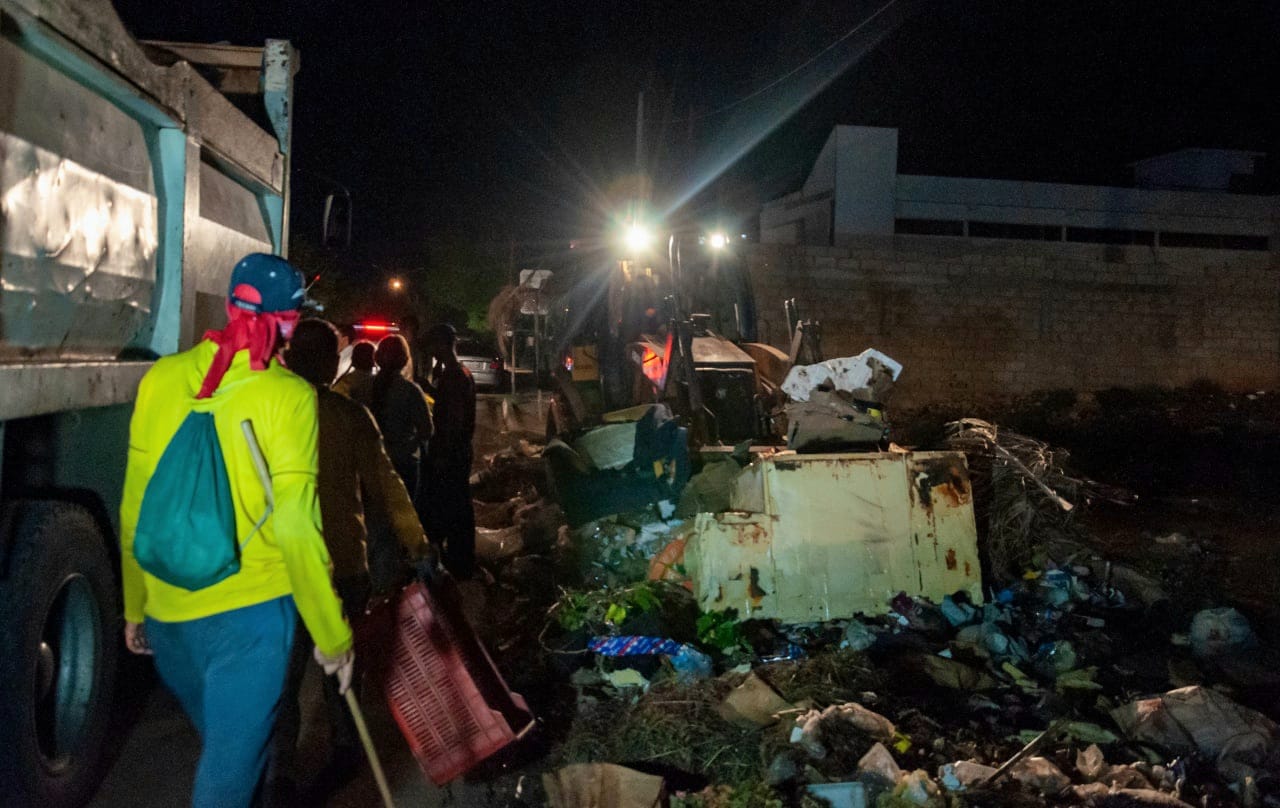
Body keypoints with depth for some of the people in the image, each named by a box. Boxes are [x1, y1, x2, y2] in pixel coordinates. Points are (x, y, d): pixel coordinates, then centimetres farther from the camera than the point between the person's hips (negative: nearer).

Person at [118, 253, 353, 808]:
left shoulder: (161, 379, -1)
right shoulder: (287, 396, -14)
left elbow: (133, 508, 5)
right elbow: (293, 526, -17)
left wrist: (134, 605, 19)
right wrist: (333, 636, -7)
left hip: (165, 610, 6)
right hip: (247, 611, -5)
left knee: (218, 738, 30)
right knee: (232, 762, 9)